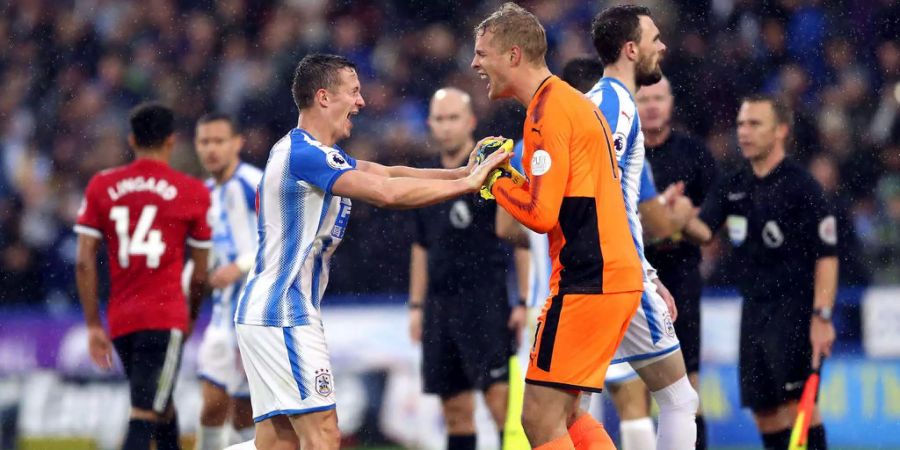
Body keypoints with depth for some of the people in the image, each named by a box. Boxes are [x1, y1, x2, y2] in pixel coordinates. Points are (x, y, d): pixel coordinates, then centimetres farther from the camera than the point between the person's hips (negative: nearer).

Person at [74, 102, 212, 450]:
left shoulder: (101, 187, 6)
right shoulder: (191, 193, -1)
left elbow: (84, 262, 2)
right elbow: (200, 274, 4)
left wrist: (93, 325, 7)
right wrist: (191, 317, 22)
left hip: (120, 318, 4)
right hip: (166, 317, -4)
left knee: (163, 410, 22)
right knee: (143, 417, -9)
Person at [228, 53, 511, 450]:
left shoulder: (319, 154, 17)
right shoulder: (303, 153, -16)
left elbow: (389, 174, 13)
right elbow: (385, 191, -24)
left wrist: (463, 172, -1)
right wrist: (468, 183, -17)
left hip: (266, 310, 10)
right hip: (283, 313, -10)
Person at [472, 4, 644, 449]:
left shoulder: (546, 111, -12)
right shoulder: (575, 102, 18)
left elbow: (540, 214, -16)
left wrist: (495, 180, 0)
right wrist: (512, 177, 10)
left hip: (586, 283, -10)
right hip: (619, 276, 10)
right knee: (561, 412, 17)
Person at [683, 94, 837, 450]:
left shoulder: (801, 186, -9)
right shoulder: (732, 186, 10)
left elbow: (826, 256, -11)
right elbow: (704, 230, -2)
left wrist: (822, 317, -19)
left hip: (795, 308, -7)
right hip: (754, 310, 7)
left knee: (798, 403, -12)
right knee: (764, 409, 6)